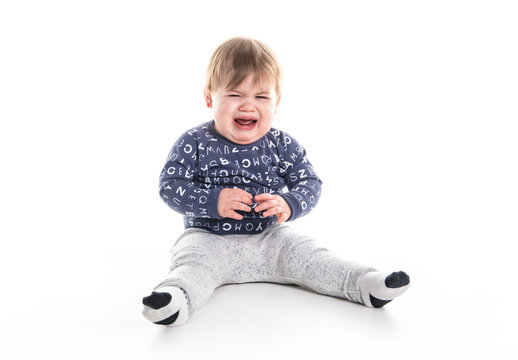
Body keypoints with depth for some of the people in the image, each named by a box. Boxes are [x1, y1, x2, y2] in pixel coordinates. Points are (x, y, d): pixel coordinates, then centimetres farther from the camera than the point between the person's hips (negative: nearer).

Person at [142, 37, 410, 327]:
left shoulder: (283, 146, -1)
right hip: (208, 237, -2)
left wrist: (288, 204, -23)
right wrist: (213, 201, -25)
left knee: (305, 253, -14)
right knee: (192, 262, -30)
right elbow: (170, 186, -10)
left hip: (269, 238, 2)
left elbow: (311, 184, 0)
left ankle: (365, 284, -17)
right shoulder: (195, 143, -7)